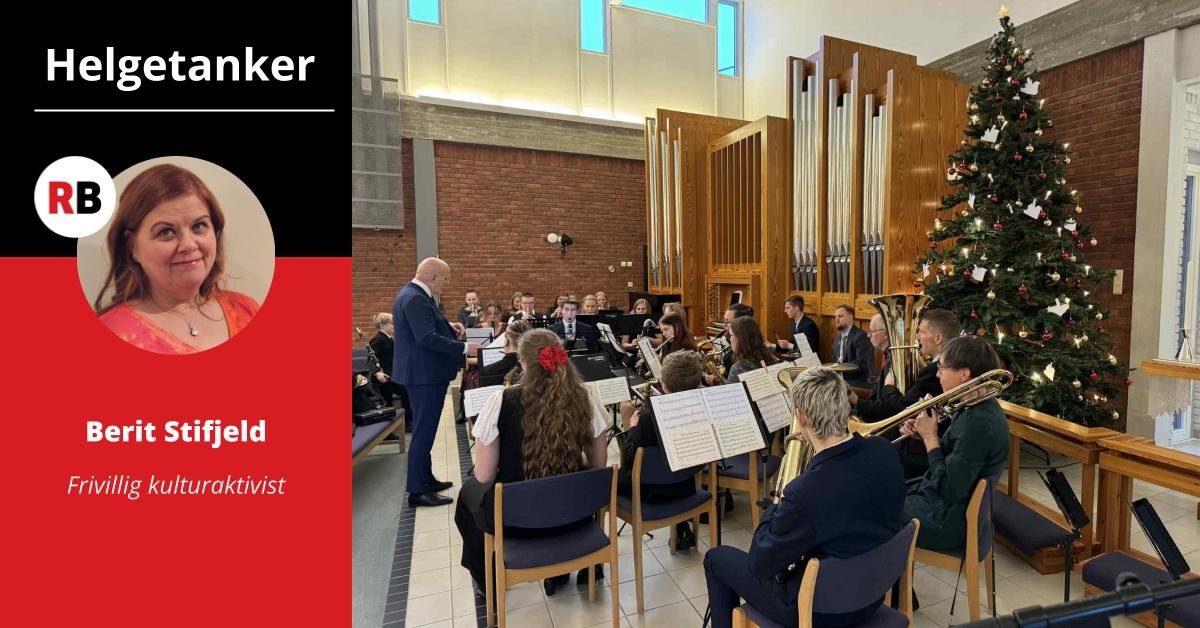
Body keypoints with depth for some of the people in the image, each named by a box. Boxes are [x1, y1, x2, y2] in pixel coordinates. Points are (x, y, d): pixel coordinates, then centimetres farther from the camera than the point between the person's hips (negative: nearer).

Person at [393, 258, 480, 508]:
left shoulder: (413, 293, 11)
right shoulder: (415, 299, -22)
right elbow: (427, 339, -28)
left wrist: (447, 325, 6)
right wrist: (464, 348, -24)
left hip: (422, 372, 11)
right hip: (424, 374, -11)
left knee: (425, 429, 19)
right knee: (424, 431, -2)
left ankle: (425, 479, 32)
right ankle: (417, 491, 9)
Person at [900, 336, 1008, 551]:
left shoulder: (979, 422, -29)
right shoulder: (978, 407, 2)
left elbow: (949, 490, -27)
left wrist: (930, 438, -20)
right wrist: (925, 436, -6)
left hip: (949, 522, -9)